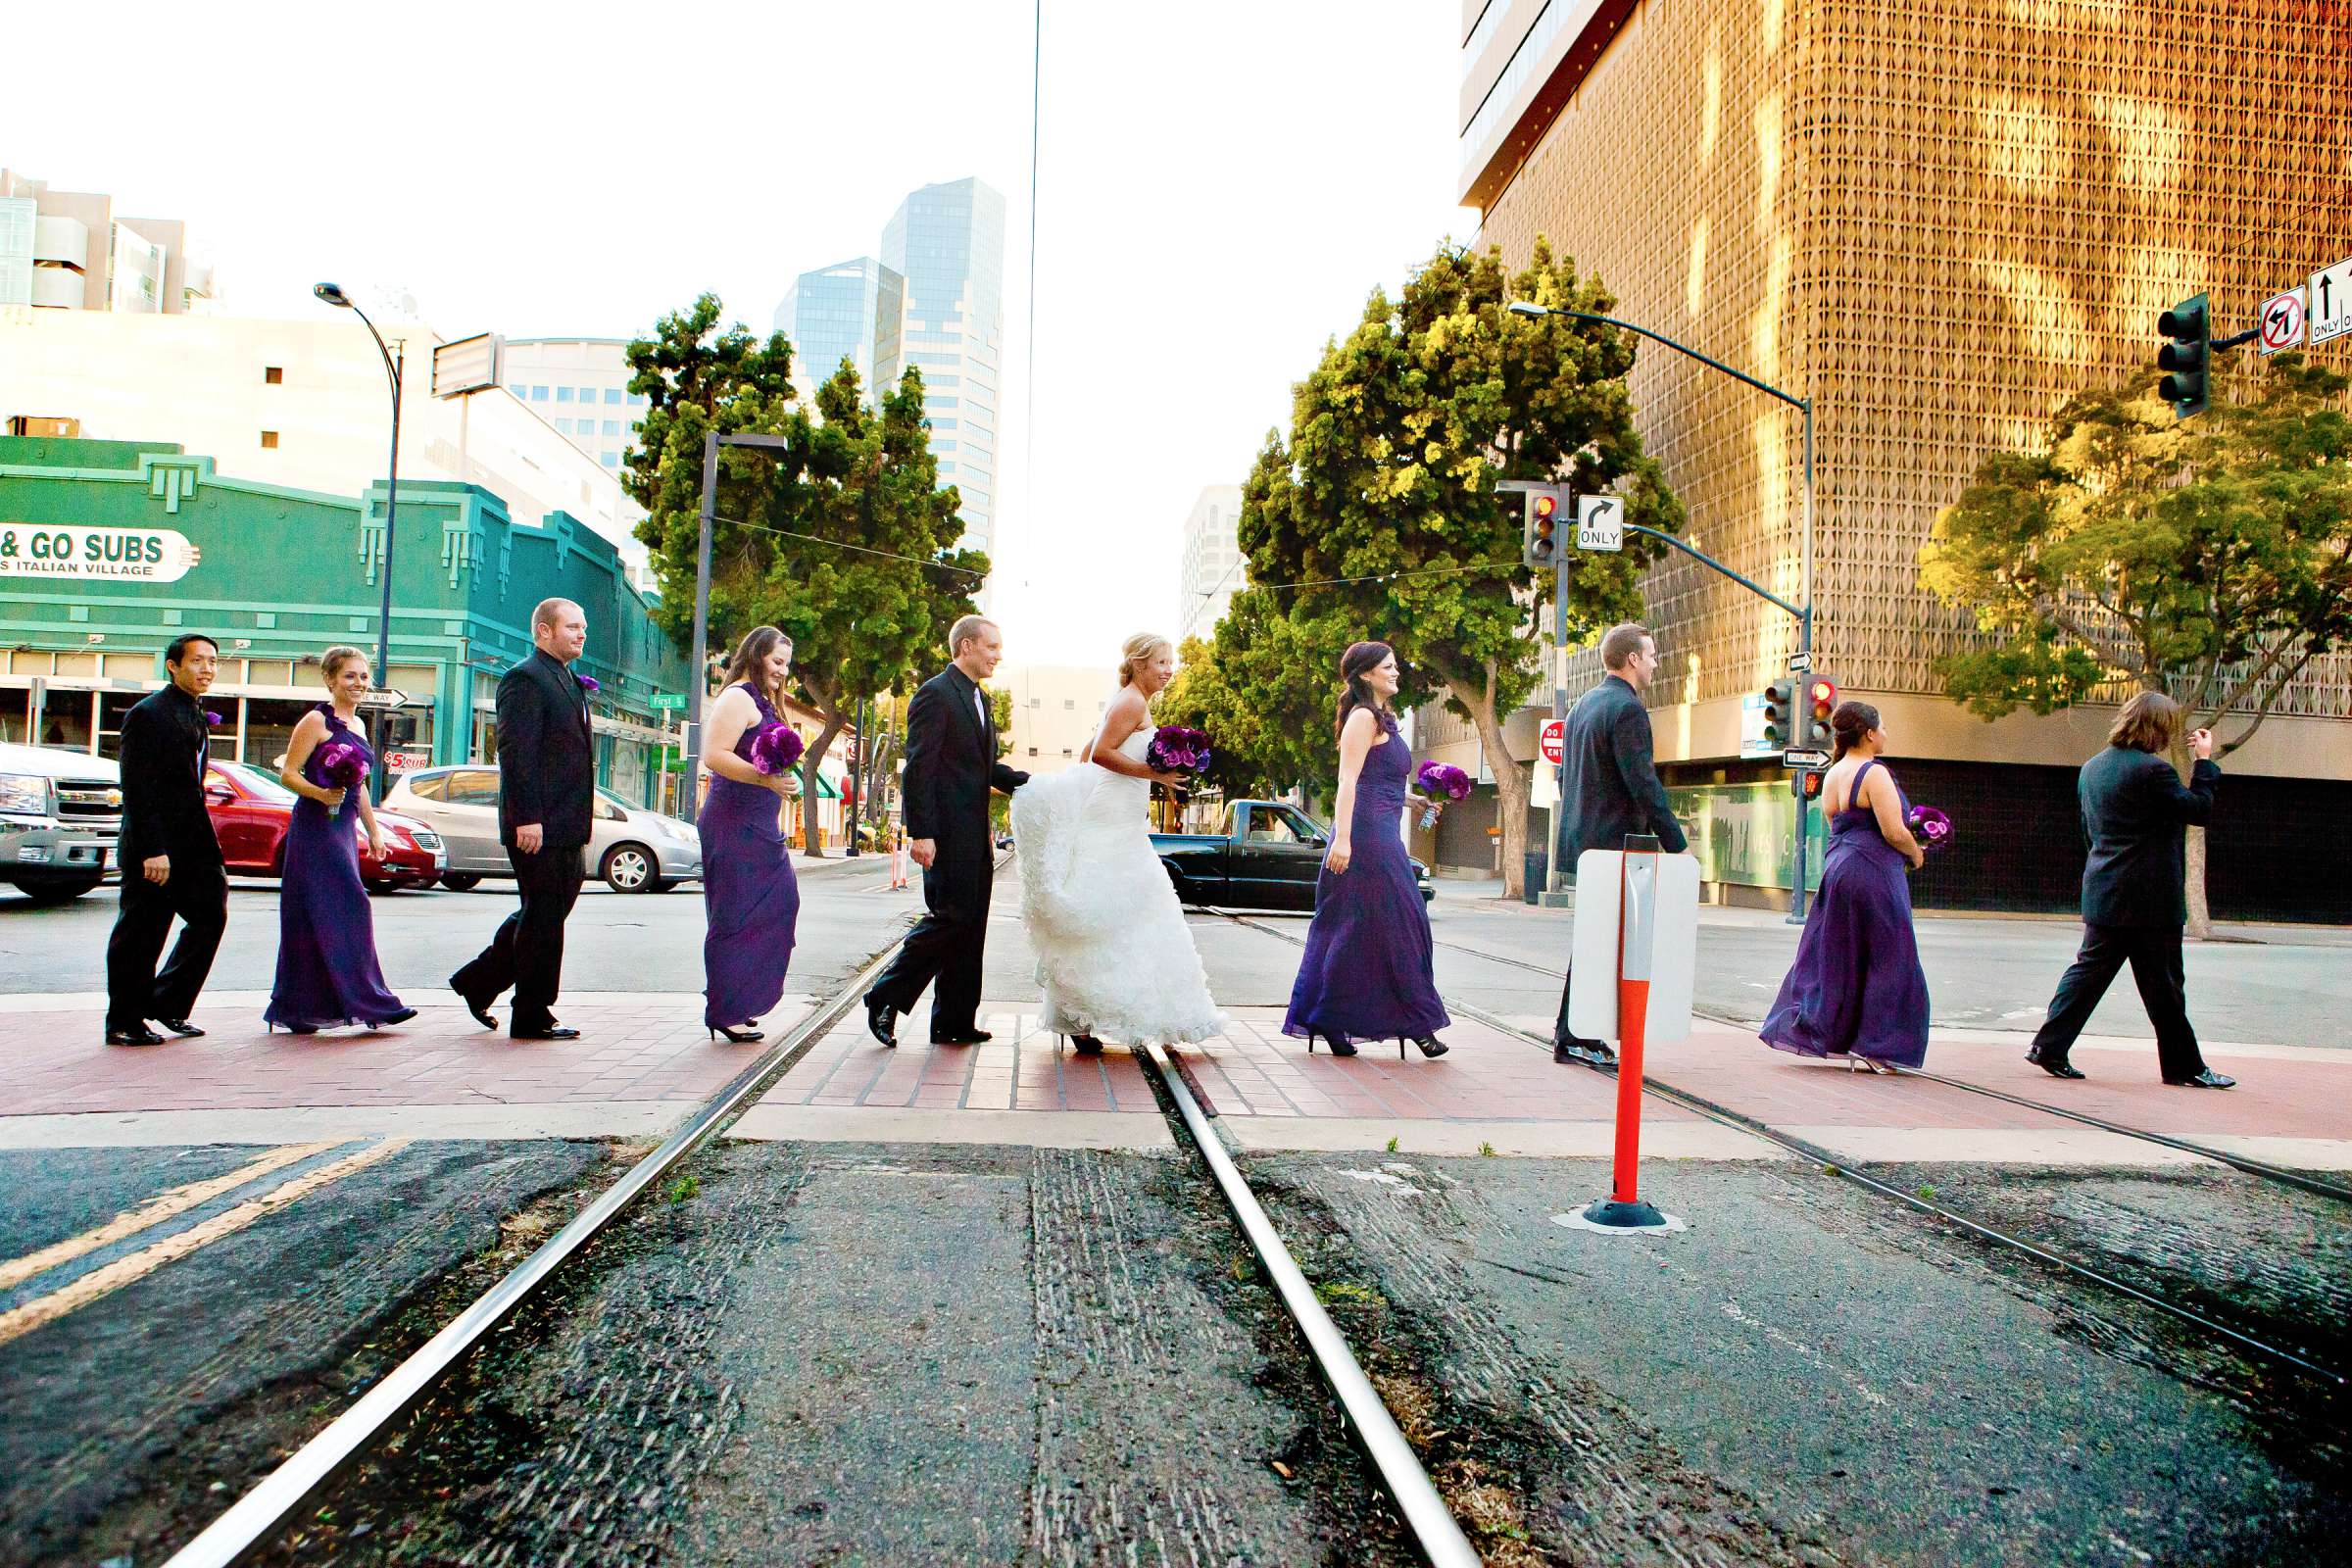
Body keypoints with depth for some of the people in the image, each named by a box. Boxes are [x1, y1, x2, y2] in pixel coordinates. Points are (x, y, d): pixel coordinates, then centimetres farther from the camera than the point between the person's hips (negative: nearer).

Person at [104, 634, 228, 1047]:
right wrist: (152, 850, -21)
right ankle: (124, 1023, 14)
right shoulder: (147, 714, -12)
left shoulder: (199, 718, 14)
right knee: (140, 935, 2)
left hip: (193, 843, 8)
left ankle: (168, 1005, 18)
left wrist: (206, 842, 14)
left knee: (212, 913, 5)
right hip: (153, 846, -8)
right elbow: (136, 789, -17)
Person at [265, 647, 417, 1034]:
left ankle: (300, 1009, 14)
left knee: (315, 920, 9)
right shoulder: (316, 721, -6)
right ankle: (367, 1000, -10)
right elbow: (289, 773, -10)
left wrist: (373, 831, 21)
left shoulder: (357, 724, 18)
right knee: (349, 910, -11)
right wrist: (321, 794, -27)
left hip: (343, 829, 8)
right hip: (316, 828, -8)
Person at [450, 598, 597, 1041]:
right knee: (543, 917, -2)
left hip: (566, 827, 10)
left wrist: (581, 817, 20)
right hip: (538, 827, -10)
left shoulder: (570, 683, 19)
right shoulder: (525, 679, -11)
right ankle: (533, 1017, 8)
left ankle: (478, 982, 30)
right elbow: (514, 752, -18)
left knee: (541, 914, 17)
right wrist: (526, 818, -23)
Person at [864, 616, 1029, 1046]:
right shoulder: (935, 694, -10)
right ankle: (887, 997, 3)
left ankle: (954, 1022, 15)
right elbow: (918, 767, -16)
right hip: (946, 832, -9)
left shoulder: (980, 699, 19)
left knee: (970, 927, 9)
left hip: (974, 833, 9)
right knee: (950, 916, -10)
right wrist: (921, 832, -21)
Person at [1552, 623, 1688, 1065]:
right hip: (1614, 842, -10)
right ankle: (1577, 1038, 0)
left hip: (1582, 839, 10)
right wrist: (1676, 843, -13)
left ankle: (1573, 1035, 20)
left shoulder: (1582, 705, 15)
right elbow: (1644, 784, -18)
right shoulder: (1627, 707, -14)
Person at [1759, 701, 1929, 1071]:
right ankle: (1874, 1047, 5)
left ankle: (1801, 1028, 15)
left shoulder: (1832, 775, 12)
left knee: (1832, 956, 14)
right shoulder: (1874, 773, -13)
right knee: (1886, 959, 2)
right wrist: (1916, 853, 2)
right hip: (1873, 874, -8)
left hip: (1836, 869, 8)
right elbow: (1894, 832, -18)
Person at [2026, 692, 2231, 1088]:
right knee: (2163, 984, 3)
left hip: (2102, 894, 7)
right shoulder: (2152, 770, -17)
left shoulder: (2092, 767, 10)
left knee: (2089, 969, 10)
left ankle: (2049, 1047, 5)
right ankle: (2183, 1066, 15)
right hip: (2149, 899, -7)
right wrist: (2205, 761, 0)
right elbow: (2199, 809, -8)